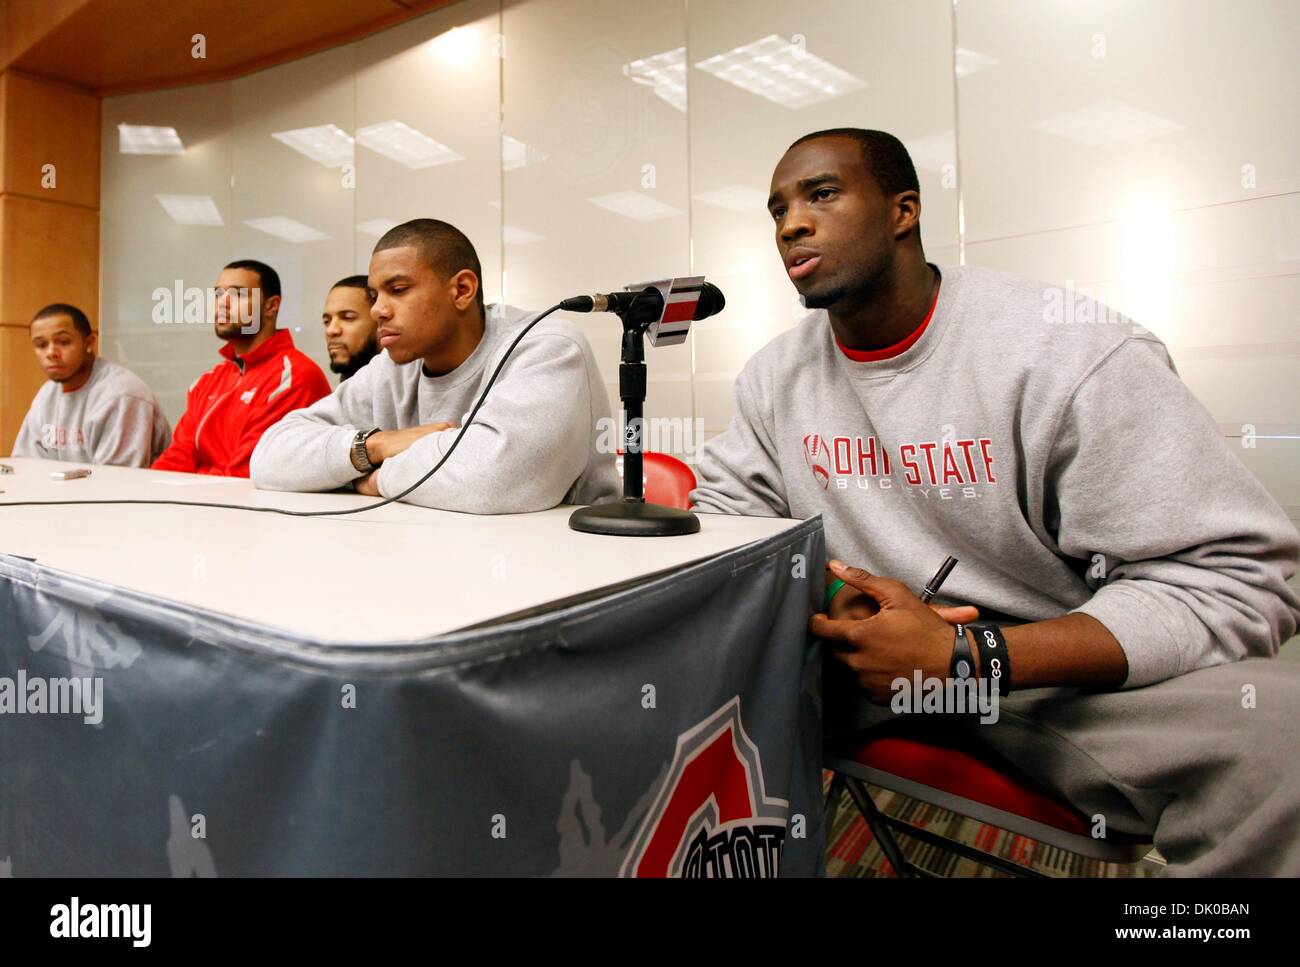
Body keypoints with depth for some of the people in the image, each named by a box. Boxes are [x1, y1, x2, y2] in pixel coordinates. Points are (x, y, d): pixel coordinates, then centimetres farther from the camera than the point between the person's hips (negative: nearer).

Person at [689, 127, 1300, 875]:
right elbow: (724, 509, 6)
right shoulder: (775, 375, 1)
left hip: (1059, 674, -3)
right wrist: (818, 604, -17)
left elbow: (1234, 574, -17)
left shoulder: (1073, 353, -17)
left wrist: (969, 656, -28)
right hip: (861, 664, 4)